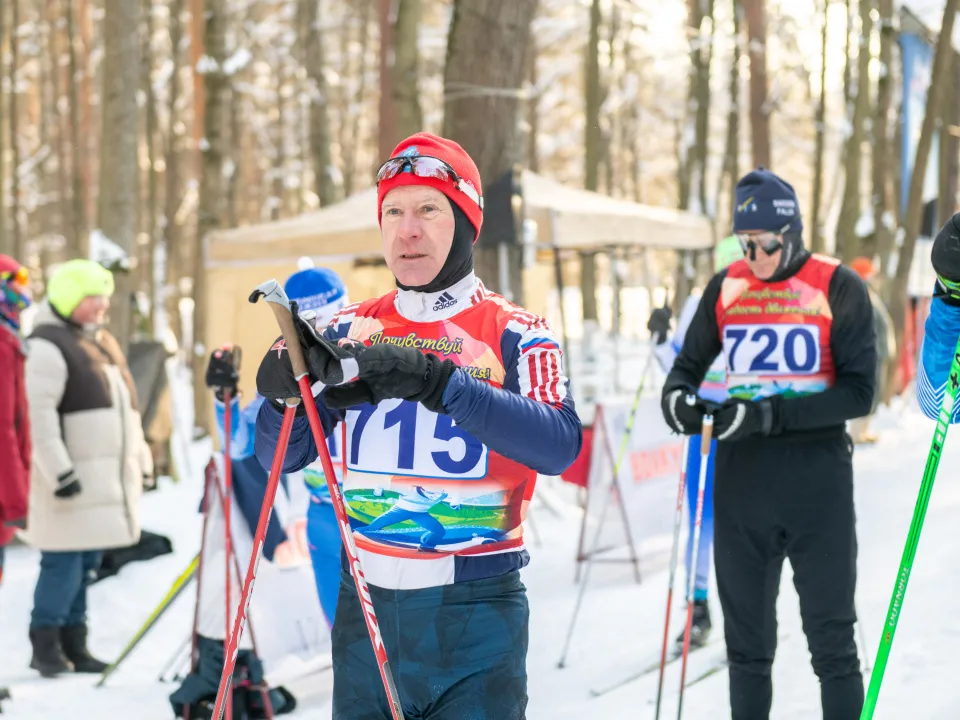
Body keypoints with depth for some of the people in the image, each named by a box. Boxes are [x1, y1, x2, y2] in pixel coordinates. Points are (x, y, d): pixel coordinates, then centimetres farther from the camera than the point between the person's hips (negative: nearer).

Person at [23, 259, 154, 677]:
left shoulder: (102, 343, 19)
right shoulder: (48, 345, -10)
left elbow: (125, 407, 25)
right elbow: (39, 414, -18)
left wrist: (141, 461, 22)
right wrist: (59, 470, -22)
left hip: (109, 477, 9)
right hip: (73, 478, -9)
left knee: (86, 564, 11)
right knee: (63, 562, -8)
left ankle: (73, 644, 18)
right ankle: (45, 645, 2)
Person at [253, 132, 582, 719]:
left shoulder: (514, 333, -3)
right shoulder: (351, 331, 7)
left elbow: (560, 445, -21)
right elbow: (282, 456, 7)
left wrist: (437, 382, -30)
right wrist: (285, 394, -15)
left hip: (476, 611, -3)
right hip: (365, 602, 3)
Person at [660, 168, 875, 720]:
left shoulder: (838, 288, -5)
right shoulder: (725, 289, 6)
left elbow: (859, 391, -11)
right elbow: (690, 363, 14)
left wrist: (771, 413, -21)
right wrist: (678, 397, -10)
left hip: (817, 481, -3)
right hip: (741, 482, 4)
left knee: (831, 639, 4)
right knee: (747, 639, 12)